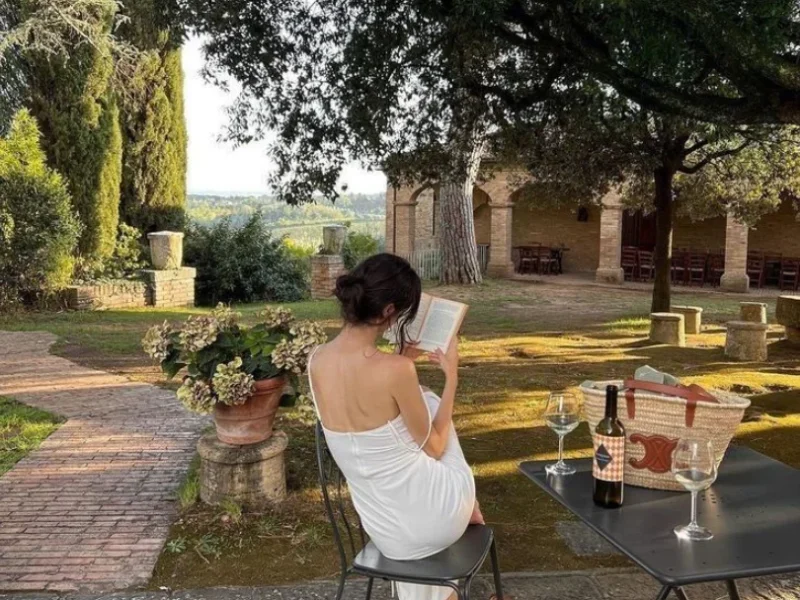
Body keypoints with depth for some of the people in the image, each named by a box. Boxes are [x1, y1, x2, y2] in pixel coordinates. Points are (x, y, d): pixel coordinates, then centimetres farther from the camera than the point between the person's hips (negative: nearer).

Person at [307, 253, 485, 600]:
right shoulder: (395, 370, -28)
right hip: (432, 520, -5)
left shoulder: (317, 360, -8)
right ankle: (468, 513, 41)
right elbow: (433, 447, -11)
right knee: (431, 404, 18)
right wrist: (452, 375, -3)